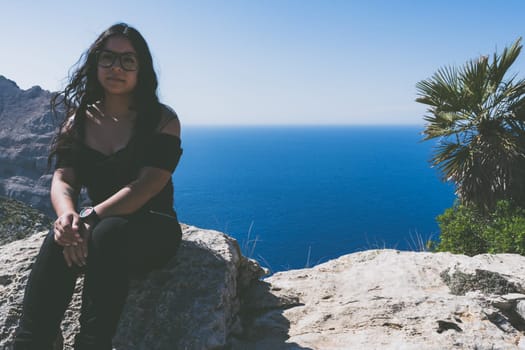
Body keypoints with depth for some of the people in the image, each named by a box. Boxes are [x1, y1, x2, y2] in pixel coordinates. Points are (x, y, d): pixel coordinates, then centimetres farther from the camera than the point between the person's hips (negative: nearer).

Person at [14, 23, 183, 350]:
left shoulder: (162, 120, -6)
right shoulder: (79, 120, 7)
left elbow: (145, 186, -18)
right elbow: (62, 181, -3)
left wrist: (90, 217, -31)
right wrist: (68, 215, -27)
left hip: (154, 231, -3)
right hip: (100, 225, 3)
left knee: (109, 233, -36)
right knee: (59, 240, -30)